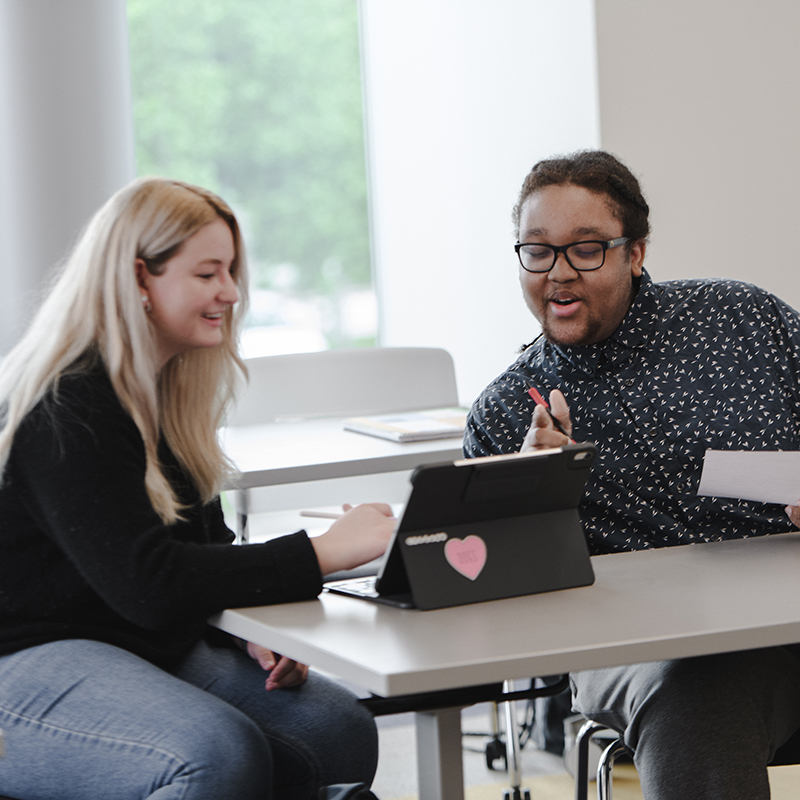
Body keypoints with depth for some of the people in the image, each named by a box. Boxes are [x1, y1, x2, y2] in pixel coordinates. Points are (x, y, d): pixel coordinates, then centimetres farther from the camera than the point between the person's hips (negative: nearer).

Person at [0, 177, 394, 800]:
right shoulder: (65, 412, -18)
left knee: (342, 733, -13)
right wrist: (322, 553, -25)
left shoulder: (171, 393, 12)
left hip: (155, 652, 9)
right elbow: (147, 583, -26)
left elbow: (204, 549, 17)